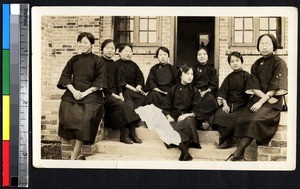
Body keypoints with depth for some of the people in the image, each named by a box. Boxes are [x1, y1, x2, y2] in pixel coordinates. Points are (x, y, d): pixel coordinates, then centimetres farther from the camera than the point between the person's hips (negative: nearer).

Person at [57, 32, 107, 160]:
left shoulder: (97, 61, 4)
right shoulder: (74, 60, 14)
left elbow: (99, 82, -1)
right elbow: (65, 76, 10)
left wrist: (85, 93, -12)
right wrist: (73, 91, -7)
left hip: (90, 94, -3)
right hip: (73, 93, 3)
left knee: (85, 118, -26)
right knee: (67, 115, -20)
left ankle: (74, 155, -17)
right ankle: (78, 153, -9)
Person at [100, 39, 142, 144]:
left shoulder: (113, 64, 20)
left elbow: (118, 80, 18)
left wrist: (120, 93, 1)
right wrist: (112, 94, -13)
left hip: (114, 94, 6)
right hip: (104, 94, -6)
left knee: (127, 106, -18)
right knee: (120, 105, -28)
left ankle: (132, 133, -21)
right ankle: (124, 135, -25)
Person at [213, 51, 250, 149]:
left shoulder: (246, 75, 3)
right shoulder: (229, 77, 17)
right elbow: (222, 92, 11)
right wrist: (225, 104, -5)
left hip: (241, 105, -4)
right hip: (229, 103, 4)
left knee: (235, 118, -33)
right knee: (218, 114, -26)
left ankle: (221, 139, -17)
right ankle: (227, 141, -24)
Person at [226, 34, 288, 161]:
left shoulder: (279, 63, -3)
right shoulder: (256, 65, 13)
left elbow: (275, 87, -11)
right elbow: (254, 87, 3)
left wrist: (261, 102, -19)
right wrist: (266, 97, -14)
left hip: (273, 101, -5)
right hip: (258, 98, 5)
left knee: (256, 120, -31)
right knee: (241, 120, -21)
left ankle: (236, 154, -28)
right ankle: (240, 156, -21)